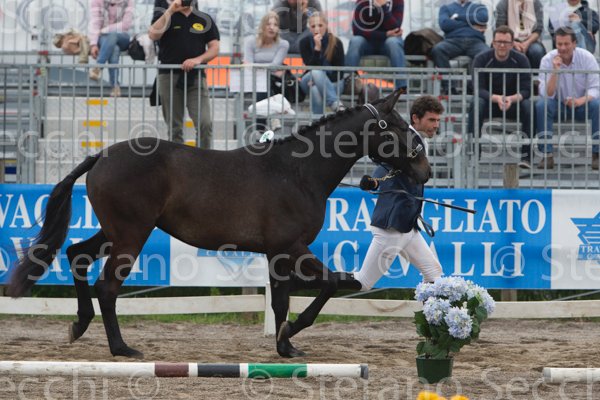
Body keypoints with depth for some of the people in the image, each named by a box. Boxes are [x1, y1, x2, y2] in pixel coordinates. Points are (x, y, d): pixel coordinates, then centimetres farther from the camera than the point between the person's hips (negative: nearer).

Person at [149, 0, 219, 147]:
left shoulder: (205, 19, 10)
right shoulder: (165, 16, 5)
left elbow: (214, 48, 8)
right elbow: (153, 35, -15)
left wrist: (198, 59, -10)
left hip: (196, 76, 1)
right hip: (169, 76, -1)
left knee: (204, 123, -12)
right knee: (174, 127, 3)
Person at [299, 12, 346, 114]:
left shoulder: (336, 43, -9)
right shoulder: (305, 42, -6)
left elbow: (339, 71, -10)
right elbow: (311, 67, -16)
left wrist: (318, 80, -23)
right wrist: (317, 48, -28)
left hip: (332, 83, 0)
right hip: (309, 81, 0)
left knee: (316, 90, -36)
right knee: (317, 72, -36)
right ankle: (336, 104, -47)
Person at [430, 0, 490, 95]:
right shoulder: (446, 8, 27)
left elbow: (483, 17, 2)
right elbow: (444, 24, 4)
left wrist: (459, 17, 6)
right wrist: (470, 24, 3)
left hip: (475, 41, 0)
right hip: (453, 40, 0)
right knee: (437, 49, -34)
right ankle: (447, 86, -36)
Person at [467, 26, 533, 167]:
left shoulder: (521, 60, -9)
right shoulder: (481, 59, -11)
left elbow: (526, 90, -14)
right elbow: (479, 89, -19)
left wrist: (511, 99, -36)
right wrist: (497, 98, -39)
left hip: (513, 103, 1)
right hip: (489, 102, 0)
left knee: (528, 106, -31)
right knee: (476, 103, -33)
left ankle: (526, 155, -28)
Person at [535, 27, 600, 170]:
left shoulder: (587, 58, -11)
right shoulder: (547, 60, -12)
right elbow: (547, 95, -19)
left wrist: (581, 100, -35)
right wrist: (555, 71, -33)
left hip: (581, 105, 0)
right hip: (558, 105, 0)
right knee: (541, 105, -31)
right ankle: (547, 154, -29)